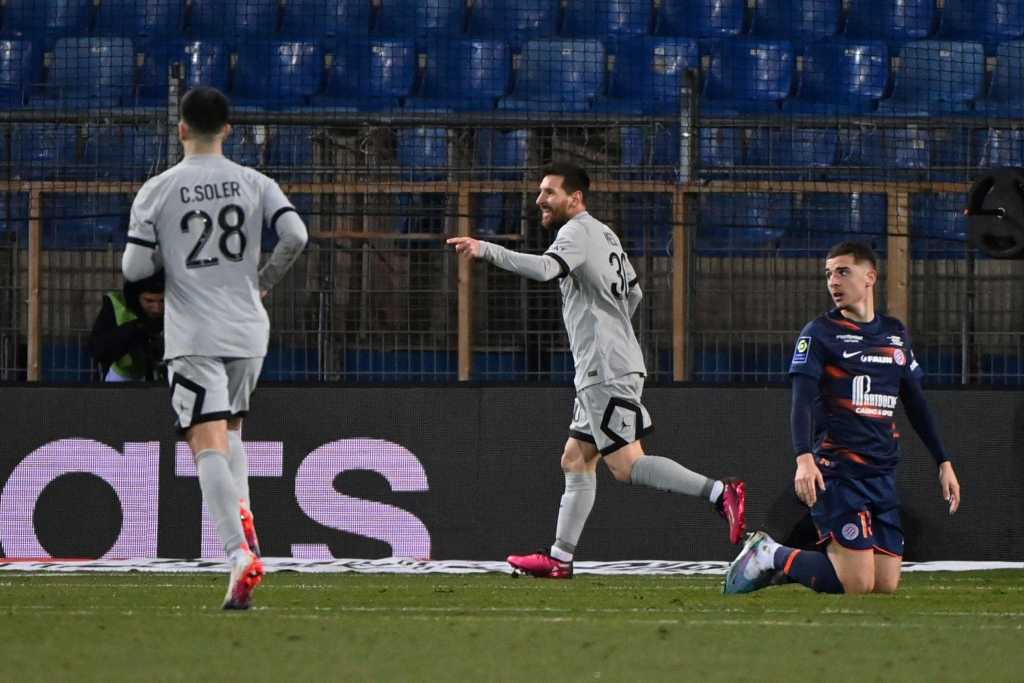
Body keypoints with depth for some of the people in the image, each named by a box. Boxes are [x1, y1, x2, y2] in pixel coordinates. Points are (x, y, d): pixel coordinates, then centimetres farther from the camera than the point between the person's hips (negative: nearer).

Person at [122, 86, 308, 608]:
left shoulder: (157, 190, -2)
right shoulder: (254, 184, 4)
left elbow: (134, 268, -4)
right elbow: (295, 236, -7)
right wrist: (264, 281, 10)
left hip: (193, 335, -4)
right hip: (247, 331, 4)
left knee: (208, 445, -10)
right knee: (229, 432, 25)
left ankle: (239, 553, -27)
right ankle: (242, 520, 4)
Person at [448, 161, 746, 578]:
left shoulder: (577, 232, -10)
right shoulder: (604, 234, 21)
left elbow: (545, 269, -30)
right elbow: (633, 293, 30)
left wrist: (486, 251, -31)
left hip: (606, 372, -10)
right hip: (599, 372, 10)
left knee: (627, 466, -14)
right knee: (576, 461, 11)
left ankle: (719, 493, -21)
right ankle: (560, 558, 12)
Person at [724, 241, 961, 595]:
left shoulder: (895, 333, 16)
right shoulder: (819, 333, -2)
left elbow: (916, 404, 24)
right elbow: (802, 401, -12)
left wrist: (943, 462, 20)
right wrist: (804, 458, -28)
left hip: (883, 474, 6)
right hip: (838, 472, -6)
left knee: (886, 585, -2)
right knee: (858, 585, -16)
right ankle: (772, 557, 7)